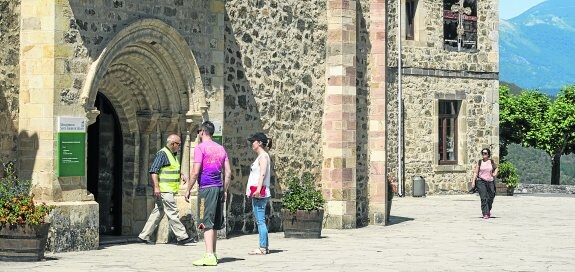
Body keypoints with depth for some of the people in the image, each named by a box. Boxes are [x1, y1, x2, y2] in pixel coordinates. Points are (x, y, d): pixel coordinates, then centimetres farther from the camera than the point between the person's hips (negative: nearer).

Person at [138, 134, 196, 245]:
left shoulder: (173, 155, 20)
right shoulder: (162, 154, -11)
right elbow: (153, 170, -17)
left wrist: (180, 175, 12)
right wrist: (156, 187, -23)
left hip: (169, 190, 10)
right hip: (164, 190, -10)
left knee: (158, 213, 10)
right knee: (173, 213, -8)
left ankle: (144, 236, 14)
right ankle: (182, 237, -7)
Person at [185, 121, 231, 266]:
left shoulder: (200, 148, -6)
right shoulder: (221, 148, 15)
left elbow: (195, 172, -12)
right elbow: (228, 172, 13)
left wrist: (188, 190, -5)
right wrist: (225, 191, 18)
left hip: (206, 188, -7)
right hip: (219, 188, 7)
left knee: (207, 223, -9)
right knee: (215, 224, 13)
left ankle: (209, 256, -16)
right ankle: (213, 254, 21)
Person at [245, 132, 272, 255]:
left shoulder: (263, 156, -8)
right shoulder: (260, 156, 21)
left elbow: (262, 174, -19)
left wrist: (258, 189, -28)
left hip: (260, 193, -10)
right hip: (256, 193, 10)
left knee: (260, 220, -11)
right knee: (260, 221, 10)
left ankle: (263, 248, -12)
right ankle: (264, 247, 12)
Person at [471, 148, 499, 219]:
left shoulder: (491, 162, 8)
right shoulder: (479, 162, 4)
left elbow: (496, 168, 27)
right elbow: (475, 172, 3)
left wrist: (495, 173, 8)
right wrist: (473, 181, -5)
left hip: (490, 181, 2)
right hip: (481, 181, -2)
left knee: (490, 198, 6)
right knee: (483, 198, -11)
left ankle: (489, 209, 36)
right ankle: (485, 214, -11)